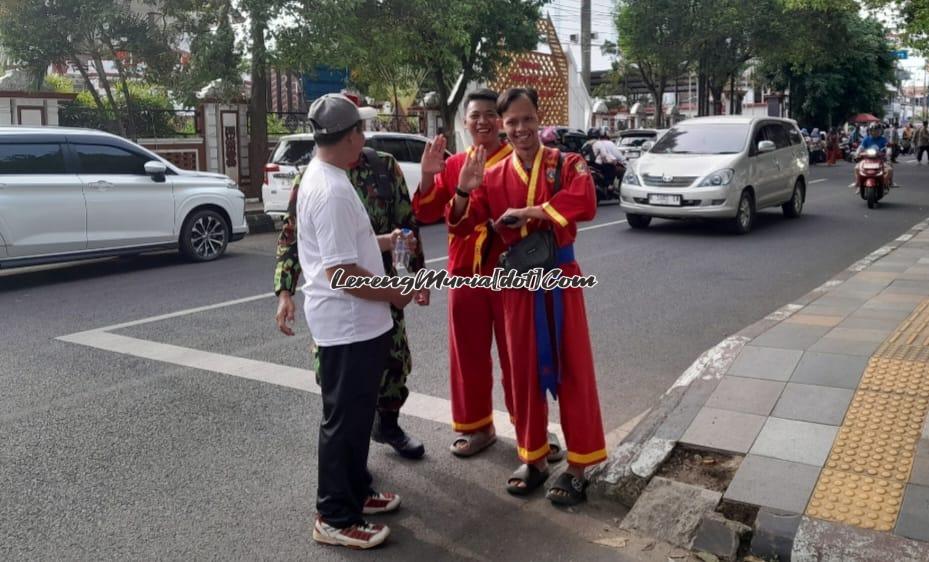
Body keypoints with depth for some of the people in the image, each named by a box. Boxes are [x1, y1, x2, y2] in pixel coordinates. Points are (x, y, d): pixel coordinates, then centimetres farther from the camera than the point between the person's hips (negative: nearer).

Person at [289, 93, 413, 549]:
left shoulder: (321, 177, 10)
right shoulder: (332, 190, -24)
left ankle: (355, 493, 35)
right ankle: (335, 517, 15)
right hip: (348, 323, -10)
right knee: (345, 419, 1)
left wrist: (382, 242, 18)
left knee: (357, 414, 20)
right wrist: (393, 292, -15)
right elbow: (340, 272, -27)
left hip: (356, 321, 10)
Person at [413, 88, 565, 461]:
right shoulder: (453, 165, 8)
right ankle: (476, 426, 27)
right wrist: (428, 176, -13)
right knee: (468, 354, 12)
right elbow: (426, 213, 3)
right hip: (465, 272, 4)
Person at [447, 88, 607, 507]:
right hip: (518, 281, 3)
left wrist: (527, 211, -23)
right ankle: (533, 459, 25)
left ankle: (577, 467, 14)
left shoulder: (566, 164, -4)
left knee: (572, 370, 3)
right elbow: (462, 225, 1)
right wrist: (464, 191, -18)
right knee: (525, 370, 10)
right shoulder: (494, 175, 4)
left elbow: (585, 203, -24)